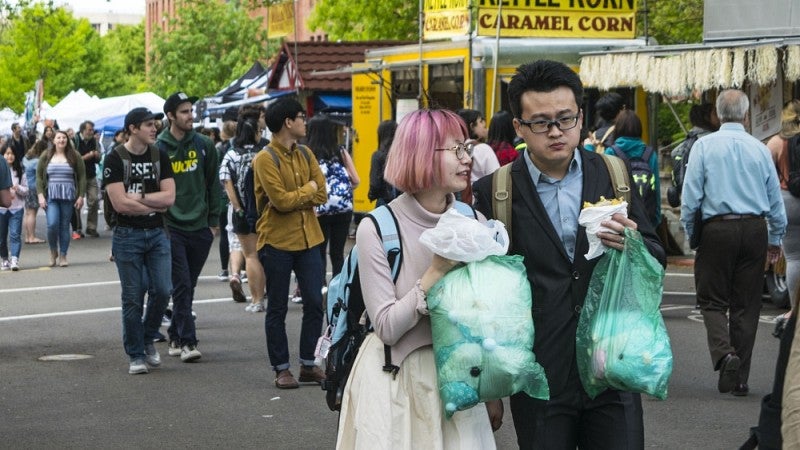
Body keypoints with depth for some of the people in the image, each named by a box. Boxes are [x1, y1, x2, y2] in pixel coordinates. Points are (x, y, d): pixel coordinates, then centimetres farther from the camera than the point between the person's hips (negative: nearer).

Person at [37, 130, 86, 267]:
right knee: (52, 224, -15)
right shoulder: (46, 156, 5)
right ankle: (53, 251, 10)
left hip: (68, 196, 0)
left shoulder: (74, 156, 2)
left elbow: (82, 177, 4)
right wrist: (40, 195, -4)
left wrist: (81, 196, -1)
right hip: (51, 196, 0)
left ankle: (63, 256, 13)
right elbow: (39, 177, 6)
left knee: (64, 226, 2)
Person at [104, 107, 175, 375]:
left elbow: (169, 197, -4)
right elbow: (120, 203, -16)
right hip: (128, 235, -4)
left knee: (162, 291, -2)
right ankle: (136, 355, 11)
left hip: (157, 233, 4)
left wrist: (139, 197, -13)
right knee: (133, 297, 0)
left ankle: (148, 340, 22)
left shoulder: (159, 156, 6)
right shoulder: (115, 159, -7)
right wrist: (155, 204, -7)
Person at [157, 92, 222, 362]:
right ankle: (187, 341, -9)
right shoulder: (158, 149, -3)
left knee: (188, 286, 11)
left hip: (200, 228, 4)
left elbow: (213, 184, 12)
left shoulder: (203, 145, 6)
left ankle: (176, 336, 22)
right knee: (182, 286, -9)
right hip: (172, 228, -3)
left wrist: (214, 220, 8)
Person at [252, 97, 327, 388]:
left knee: (314, 303, 5)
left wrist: (295, 198, -12)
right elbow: (281, 201, -21)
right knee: (277, 308, 4)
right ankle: (281, 369, 12)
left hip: (308, 238, 6)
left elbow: (321, 195, 2)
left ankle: (308, 365, 16)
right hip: (277, 242, -6)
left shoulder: (305, 155, 9)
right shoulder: (266, 159, -12)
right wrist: (308, 189, -7)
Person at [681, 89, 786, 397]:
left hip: (717, 229, -2)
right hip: (754, 230, 2)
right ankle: (740, 379, 11)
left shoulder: (704, 146, -4)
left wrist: (690, 233, 9)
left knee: (713, 300, 7)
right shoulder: (760, 149, 3)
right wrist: (775, 239, 21)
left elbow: (691, 195, -5)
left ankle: (724, 353, -20)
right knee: (747, 305, 8)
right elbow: (775, 199, 9)